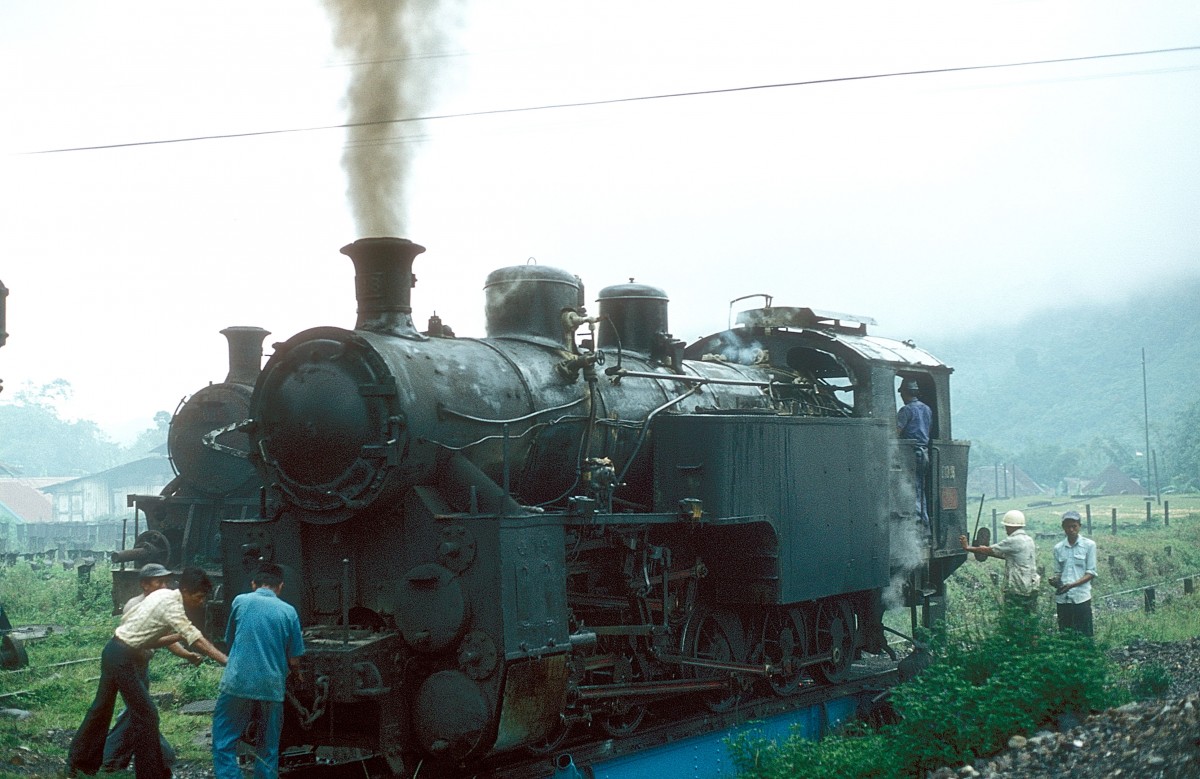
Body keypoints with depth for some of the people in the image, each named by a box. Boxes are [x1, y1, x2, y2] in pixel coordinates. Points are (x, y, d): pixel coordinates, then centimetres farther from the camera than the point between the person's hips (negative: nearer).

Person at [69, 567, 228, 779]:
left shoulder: (165, 595, 9)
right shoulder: (171, 604, -19)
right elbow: (196, 639, -27)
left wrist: (179, 637, 3)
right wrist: (227, 661, -31)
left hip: (114, 652, 10)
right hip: (123, 658, -10)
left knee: (102, 708, 21)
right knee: (146, 714, -4)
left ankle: (77, 761, 34)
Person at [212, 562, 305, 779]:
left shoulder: (240, 602, 3)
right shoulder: (288, 611, 3)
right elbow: (294, 660, 5)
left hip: (238, 685, -1)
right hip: (272, 688, 1)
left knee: (224, 744, 2)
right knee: (268, 751, 12)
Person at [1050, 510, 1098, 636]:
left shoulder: (1089, 545, 1)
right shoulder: (1058, 548, 11)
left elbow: (1091, 573, -3)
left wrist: (1072, 584, -16)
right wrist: (1054, 580, -8)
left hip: (1081, 598, -3)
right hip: (1062, 598, 3)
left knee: (1084, 636, -4)